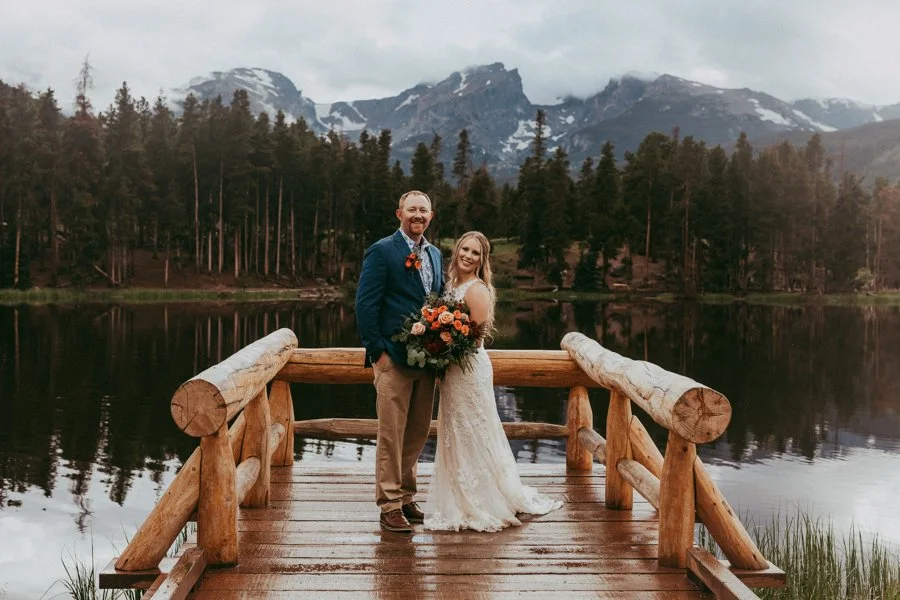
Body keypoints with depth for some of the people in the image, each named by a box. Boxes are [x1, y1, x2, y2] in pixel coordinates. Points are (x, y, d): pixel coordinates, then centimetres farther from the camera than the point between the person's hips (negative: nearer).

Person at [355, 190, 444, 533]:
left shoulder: (434, 254, 15)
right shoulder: (381, 252, -6)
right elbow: (365, 305, -10)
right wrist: (377, 351, -14)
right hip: (394, 359, -7)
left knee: (418, 433, 13)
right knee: (391, 435, -2)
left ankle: (406, 497, 26)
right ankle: (390, 507, 7)